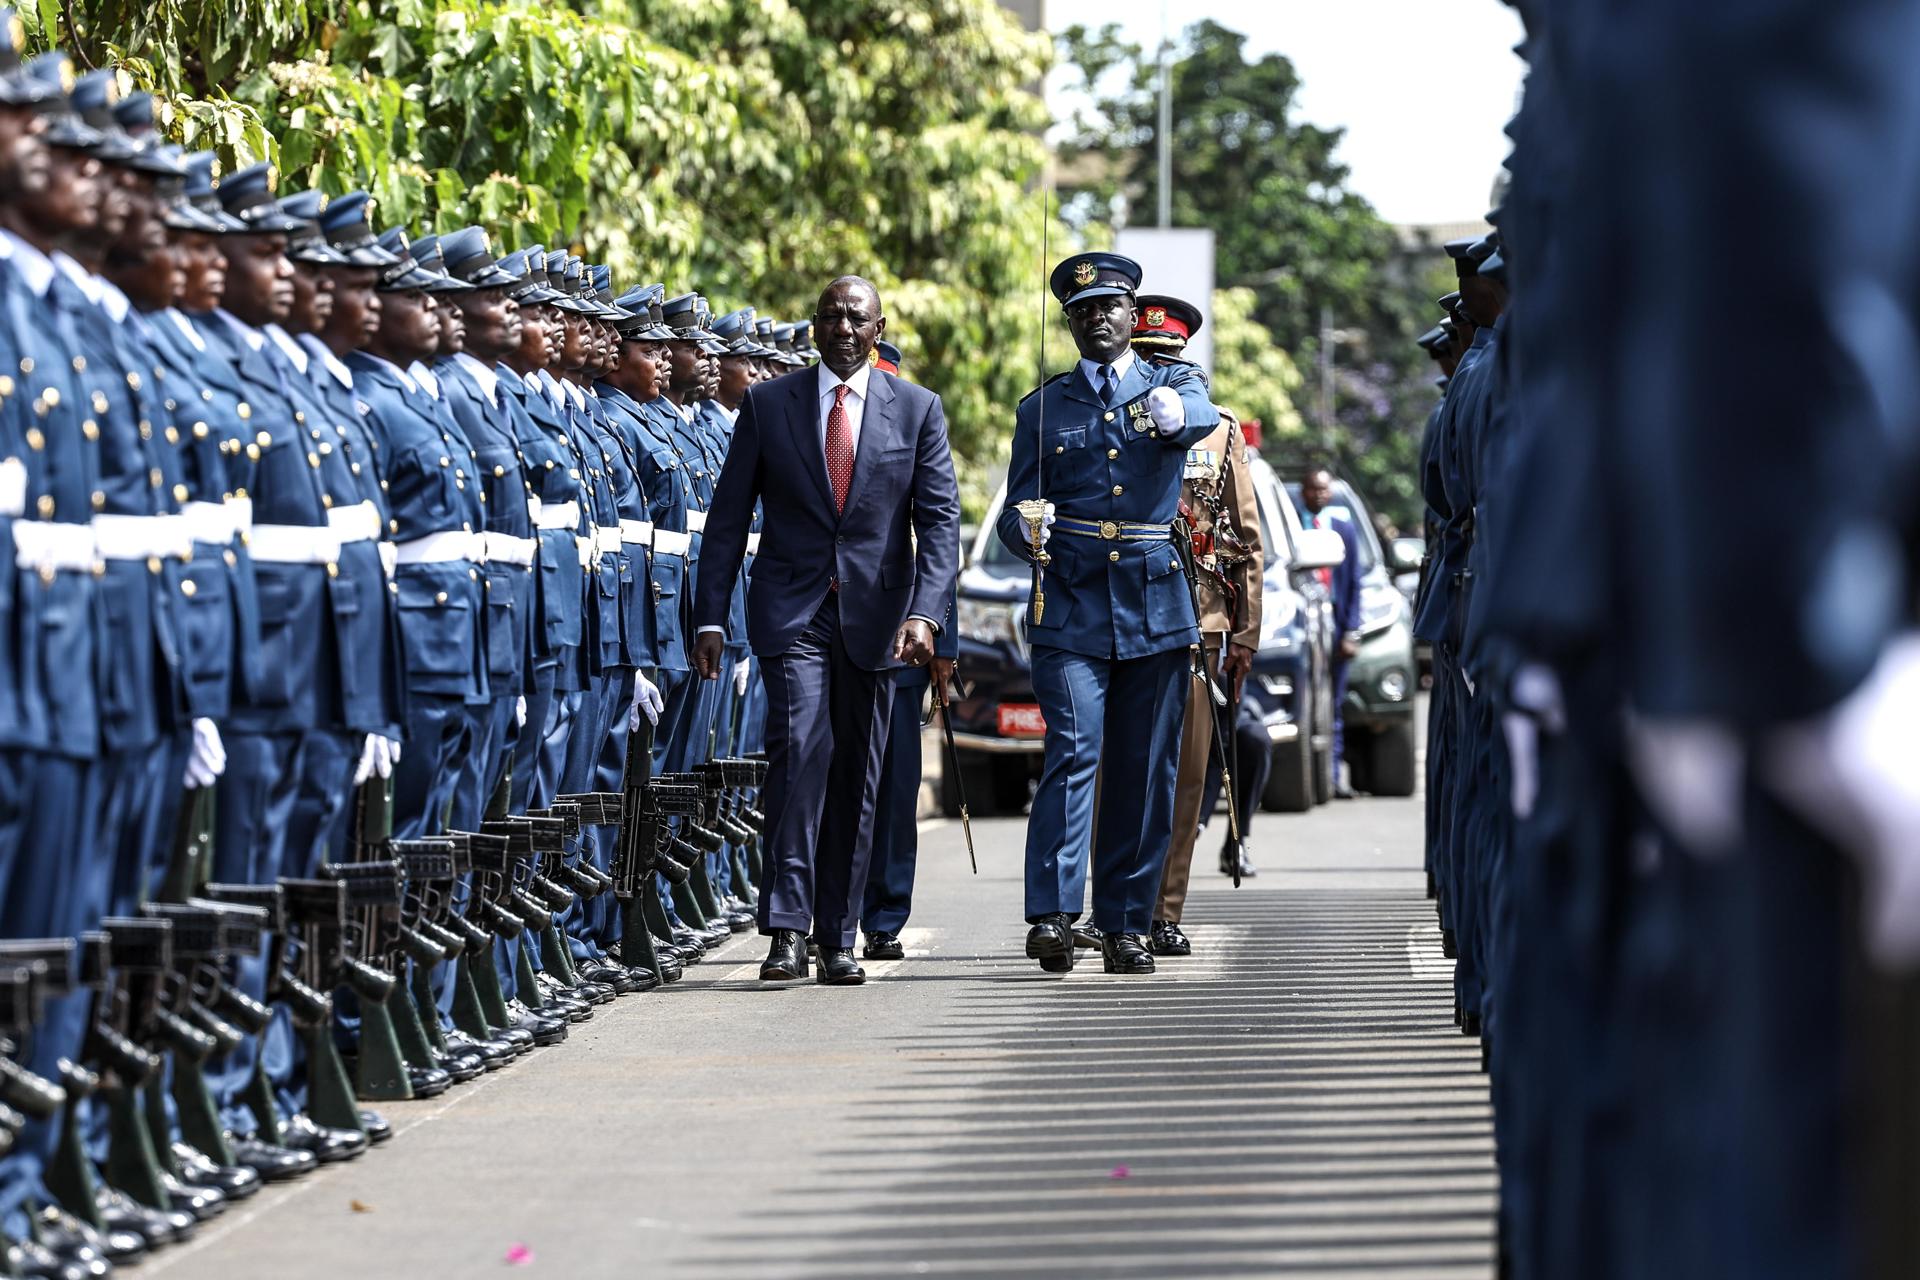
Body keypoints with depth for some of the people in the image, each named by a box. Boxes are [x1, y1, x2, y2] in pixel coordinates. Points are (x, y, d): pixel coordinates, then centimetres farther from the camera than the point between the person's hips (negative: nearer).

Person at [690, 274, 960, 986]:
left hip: (875, 617, 1)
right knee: (801, 747, -19)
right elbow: (729, 518, 6)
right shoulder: (767, 405, 4)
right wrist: (710, 618, -1)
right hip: (792, 609, -1)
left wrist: (924, 613, -16)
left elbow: (940, 519, -1)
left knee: (856, 774, 6)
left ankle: (838, 939, 14)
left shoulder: (916, 409, 5)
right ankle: (787, 928, -20)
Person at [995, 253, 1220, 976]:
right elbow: (1015, 515, 10)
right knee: (1072, 752, -15)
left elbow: (1203, 419, -15)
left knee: (1146, 773, 3)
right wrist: (1028, 530, -15)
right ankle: (1051, 915, -21)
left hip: (1157, 609, 1)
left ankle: (1126, 924, 9)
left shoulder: (1173, 384, 10)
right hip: (1071, 609, -1)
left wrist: (1175, 414, -39)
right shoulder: (1044, 408, 12)